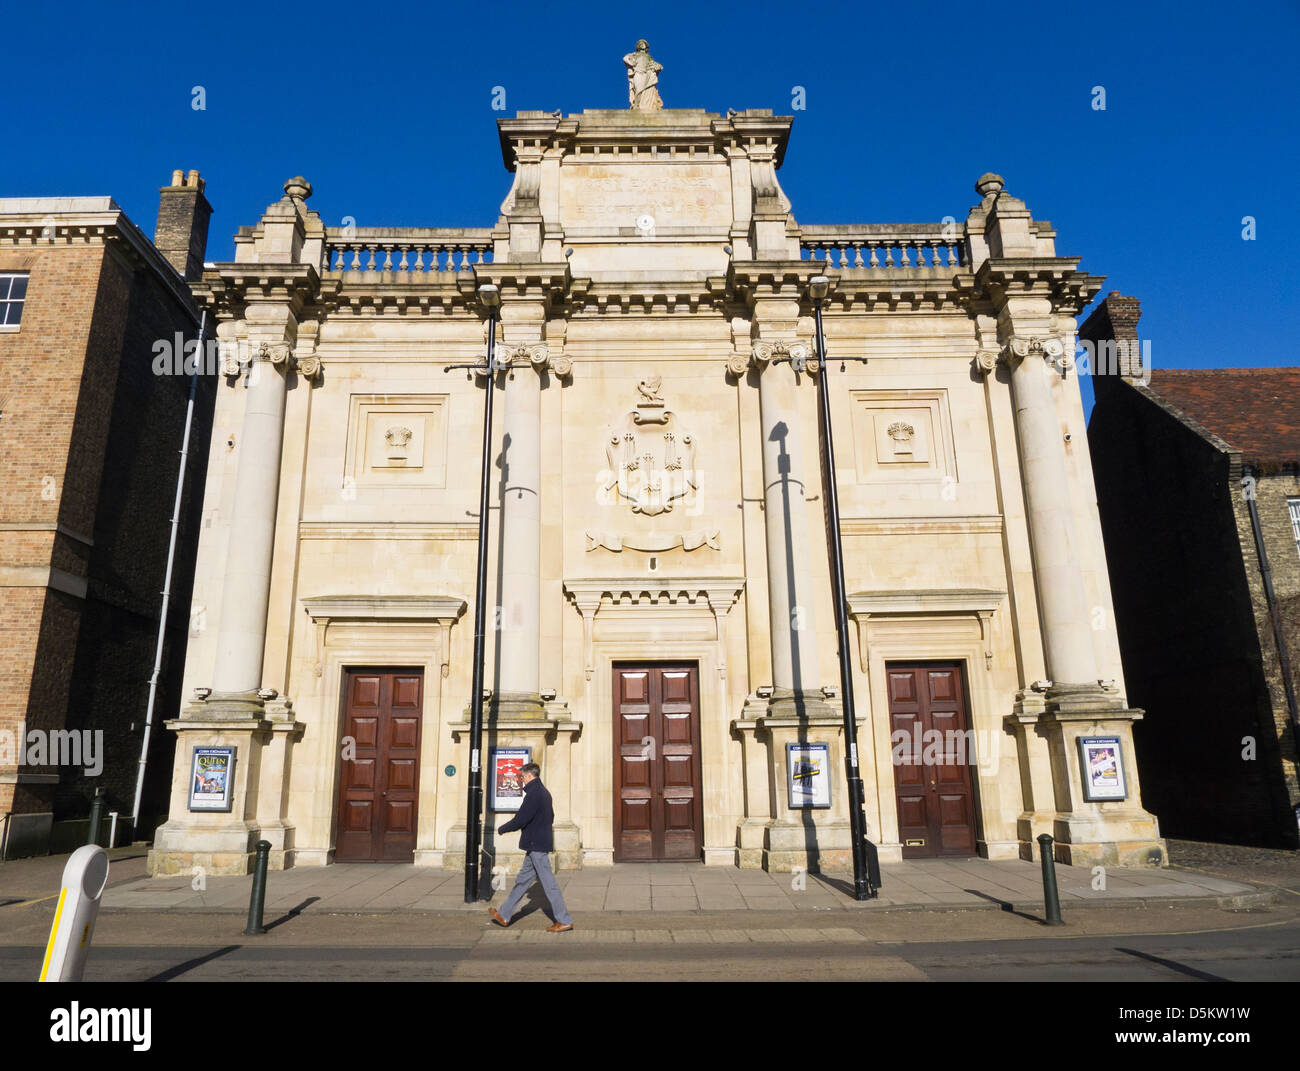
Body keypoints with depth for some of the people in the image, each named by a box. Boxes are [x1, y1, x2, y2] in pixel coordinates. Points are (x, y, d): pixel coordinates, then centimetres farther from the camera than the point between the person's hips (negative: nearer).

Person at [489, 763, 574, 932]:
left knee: (548, 883, -4)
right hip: (541, 841, 10)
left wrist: (502, 829, -5)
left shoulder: (533, 793, -19)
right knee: (523, 880, 16)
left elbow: (520, 819, -20)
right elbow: (550, 817, 21)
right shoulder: (544, 792, 13)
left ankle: (564, 921, 2)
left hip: (536, 844, -10)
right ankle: (504, 915, 26)